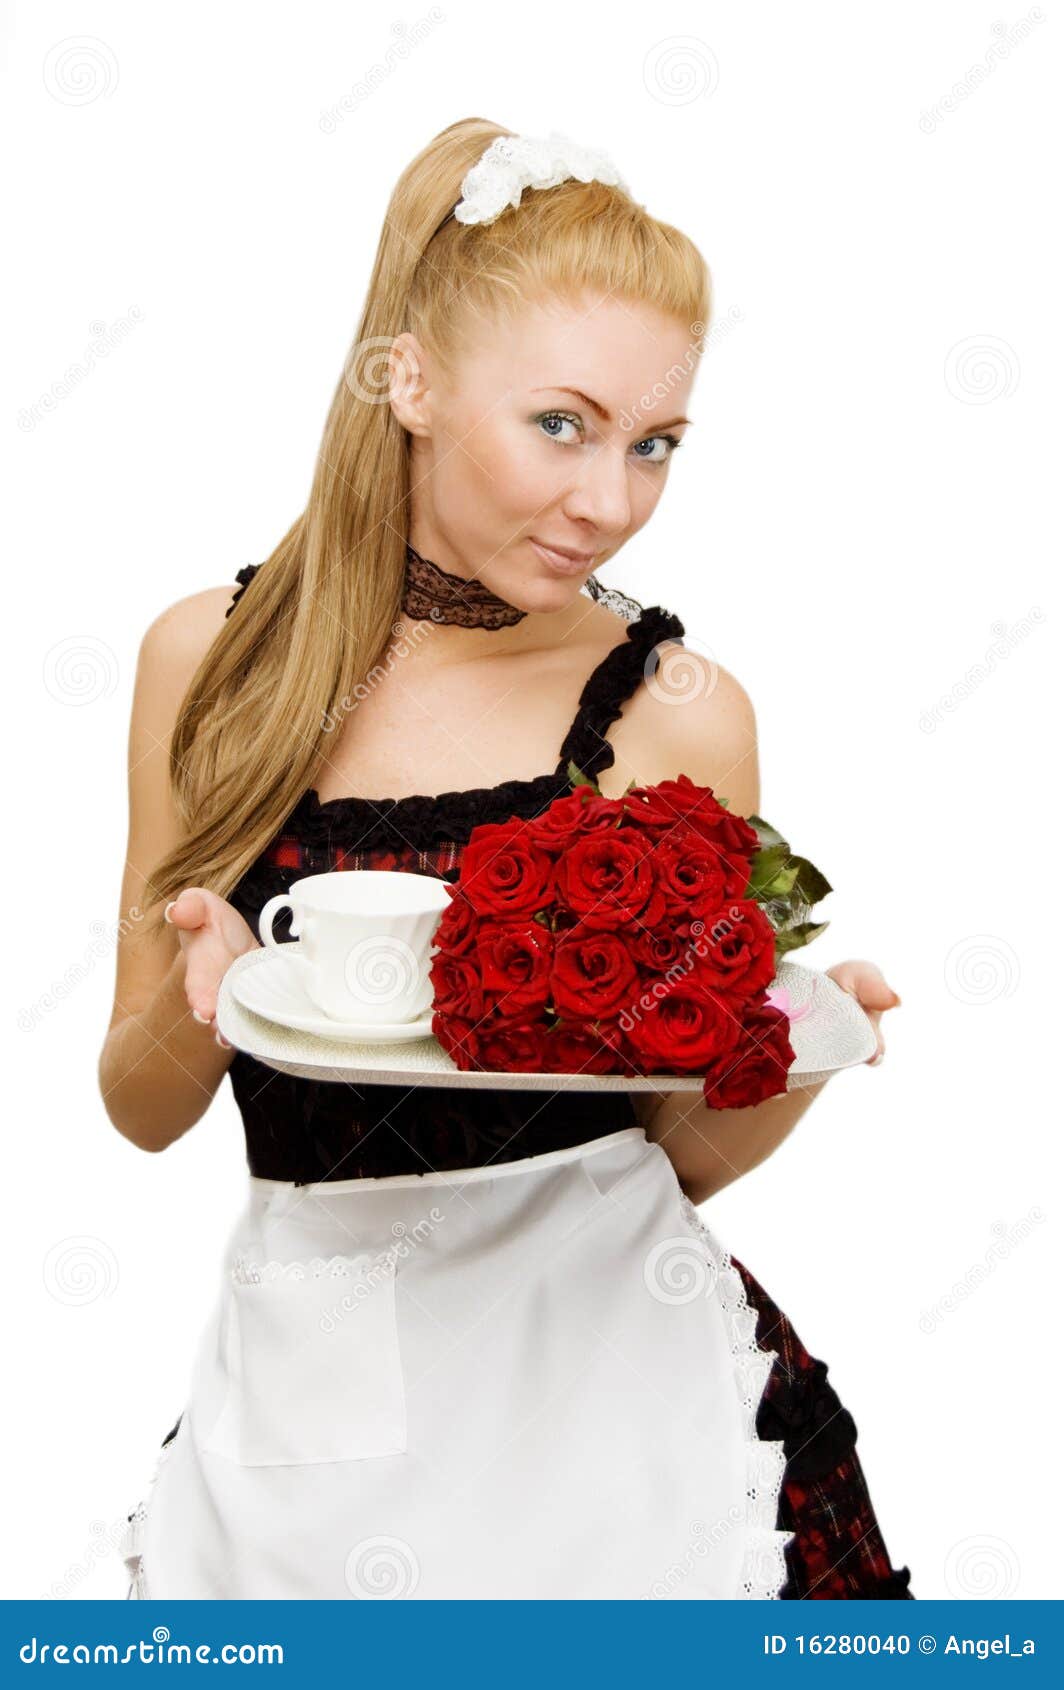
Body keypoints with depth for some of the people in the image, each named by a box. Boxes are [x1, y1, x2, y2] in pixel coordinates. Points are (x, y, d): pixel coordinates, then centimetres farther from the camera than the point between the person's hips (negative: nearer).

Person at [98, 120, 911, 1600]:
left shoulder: (678, 711, -6)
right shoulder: (211, 660, -2)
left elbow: (692, 1154, 2)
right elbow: (143, 1110, 4)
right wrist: (196, 999, -17)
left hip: (616, 1363, -1)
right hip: (303, 1378, 2)